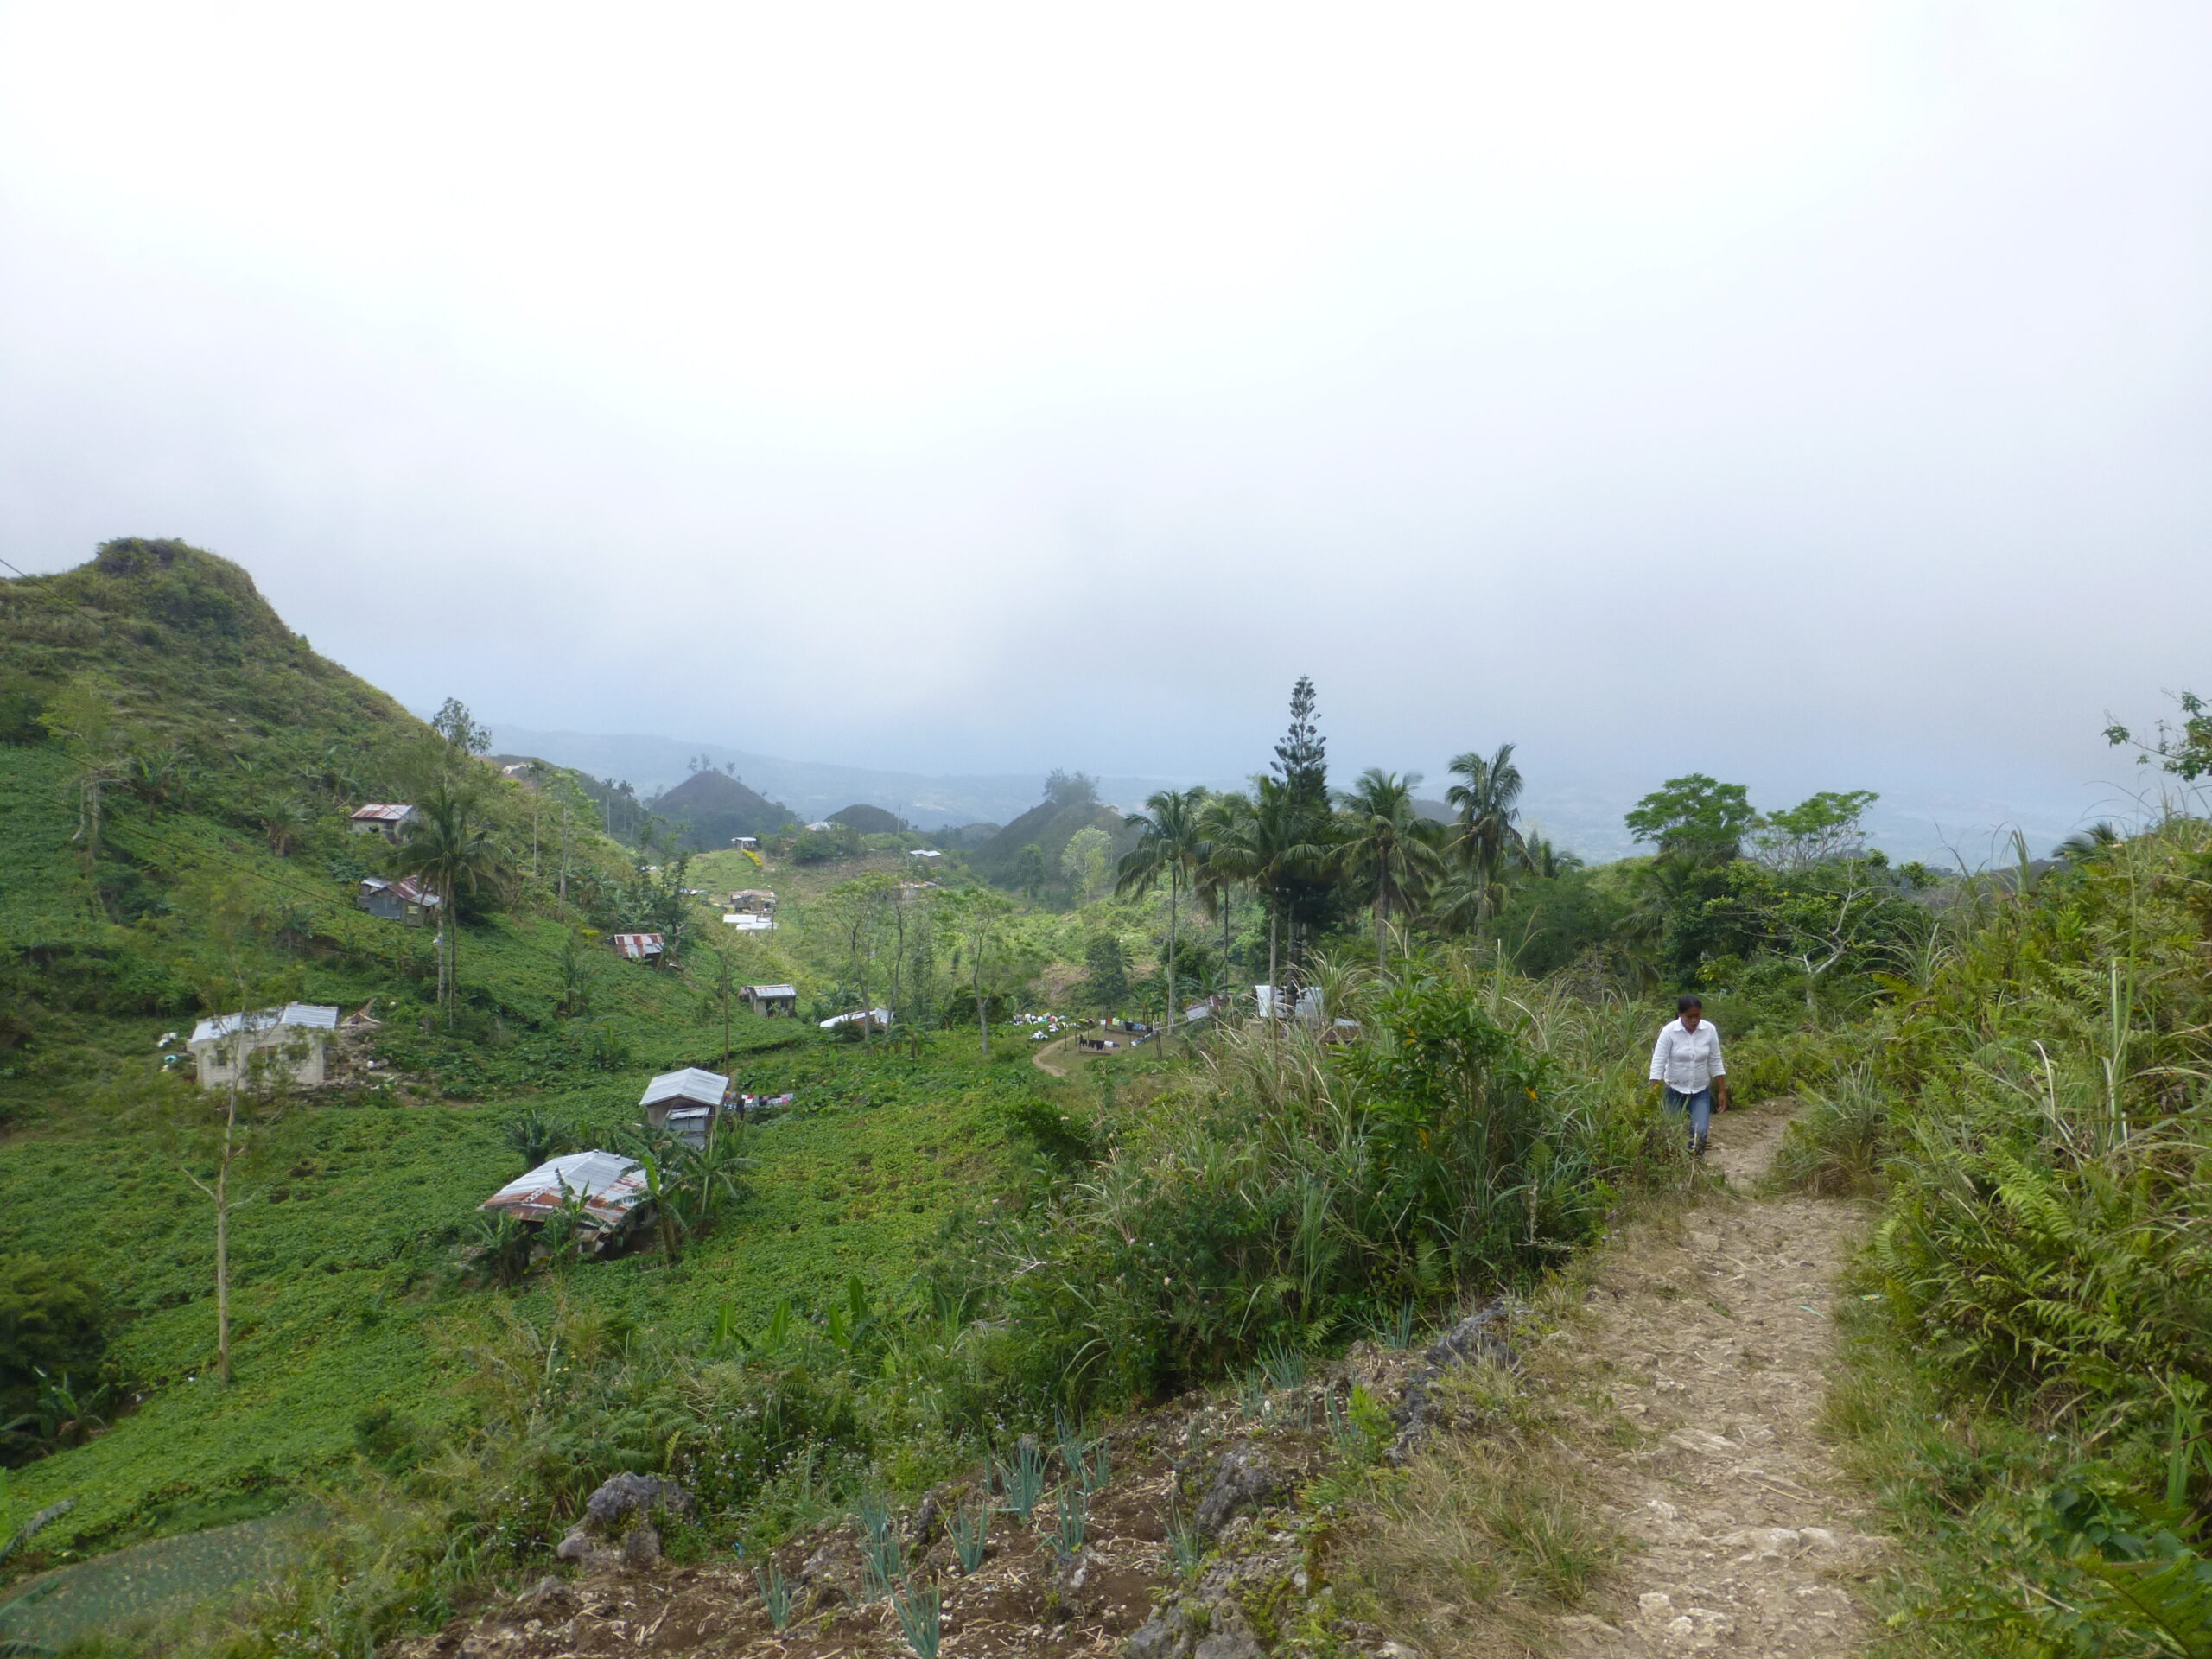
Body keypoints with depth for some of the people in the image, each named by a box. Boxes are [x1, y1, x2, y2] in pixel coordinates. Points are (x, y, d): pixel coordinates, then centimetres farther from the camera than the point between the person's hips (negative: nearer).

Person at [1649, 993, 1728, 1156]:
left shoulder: (1709, 1030, -9)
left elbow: (1715, 1063, 1)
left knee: (1699, 1132, -13)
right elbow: (1658, 1063, -16)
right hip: (1674, 1090, -1)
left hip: (1701, 1091, 1)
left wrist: (1722, 1091, 2)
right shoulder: (1669, 1031, -17)